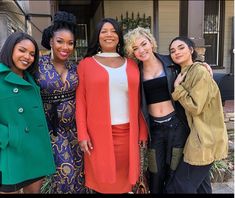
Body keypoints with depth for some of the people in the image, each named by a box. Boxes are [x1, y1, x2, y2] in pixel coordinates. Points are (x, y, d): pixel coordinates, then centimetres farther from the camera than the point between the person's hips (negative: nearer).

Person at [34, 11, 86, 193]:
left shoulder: (75, 68, 1)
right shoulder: (38, 64, -10)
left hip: (75, 126, 4)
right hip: (52, 128, -3)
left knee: (78, 170, 14)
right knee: (65, 172, -1)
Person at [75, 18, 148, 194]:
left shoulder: (132, 65, 10)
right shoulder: (86, 64, 2)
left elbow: (137, 101, 10)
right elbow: (80, 101, -2)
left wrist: (143, 131, 7)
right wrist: (82, 134, -8)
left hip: (127, 132, 3)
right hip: (99, 133, -2)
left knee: (124, 177, 12)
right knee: (101, 178, 8)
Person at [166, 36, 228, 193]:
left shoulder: (199, 71, -16)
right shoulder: (184, 73, 12)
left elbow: (195, 107, -20)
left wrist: (178, 88, -14)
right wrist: (178, 87, 0)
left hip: (204, 140, -9)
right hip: (201, 138, 9)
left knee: (181, 186, -2)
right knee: (201, 185, 21)